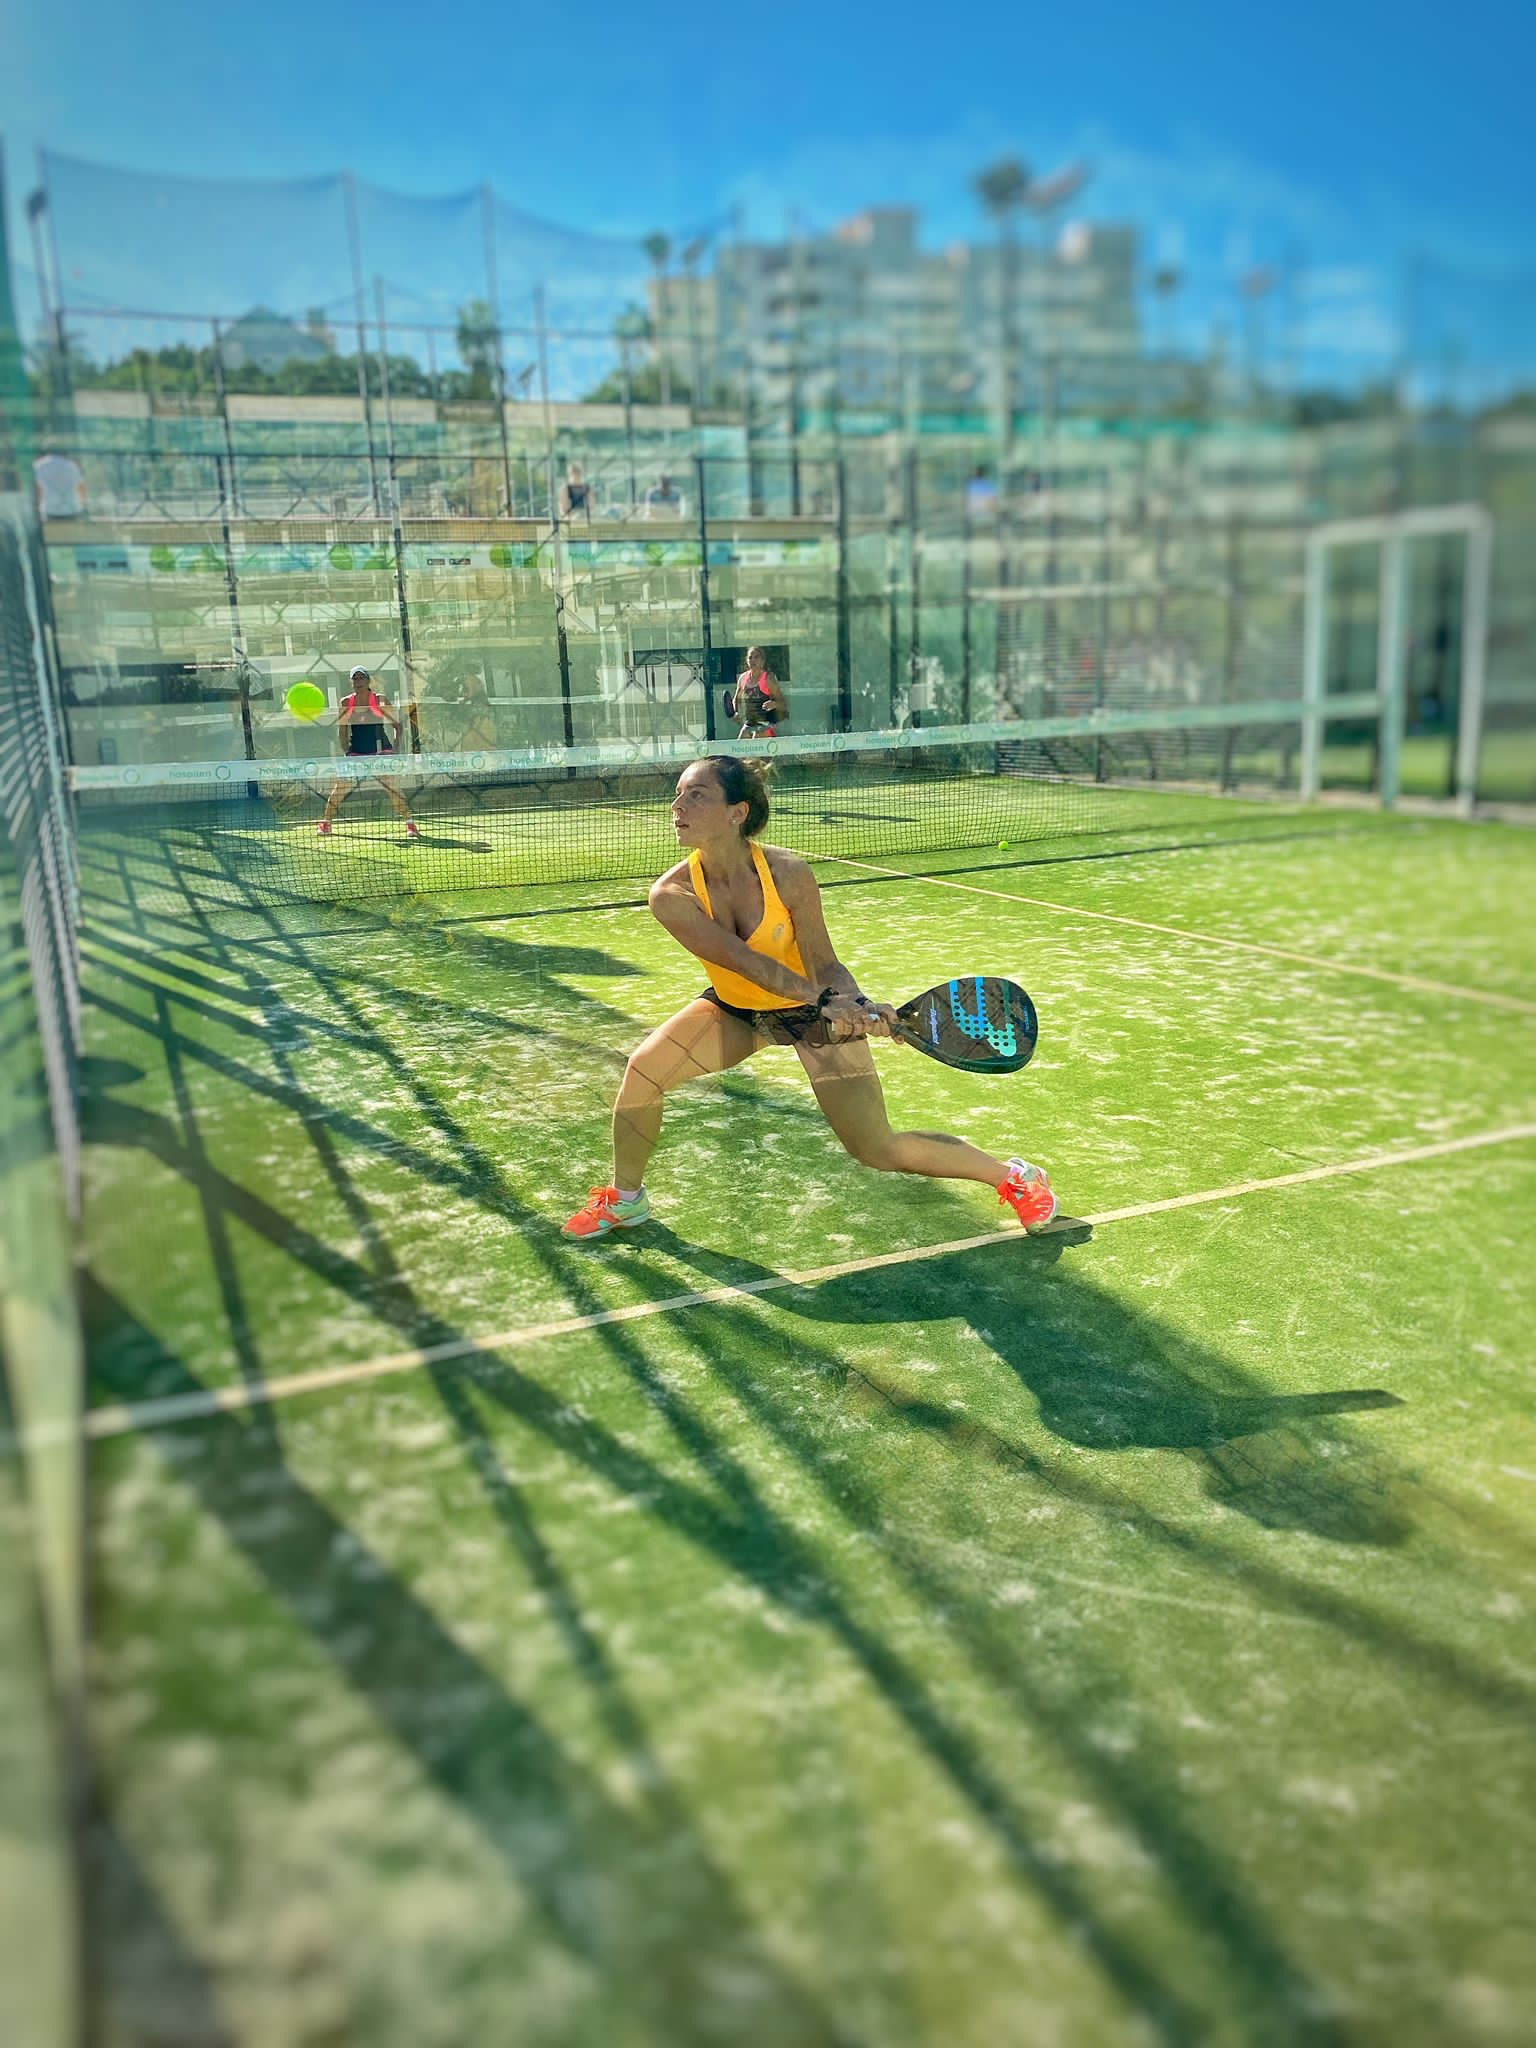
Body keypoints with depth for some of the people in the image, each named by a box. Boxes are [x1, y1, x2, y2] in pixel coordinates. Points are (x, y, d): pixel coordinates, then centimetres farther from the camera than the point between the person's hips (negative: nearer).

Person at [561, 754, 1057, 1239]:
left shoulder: (788, 873, -28)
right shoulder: (671, 896, -24)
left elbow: (824, 964, -22)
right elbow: (742, 959, -33)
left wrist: (851, 1003, -44)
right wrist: (826, 1000, -45)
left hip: (814, 1010, -3)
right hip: (735, 1009, 3)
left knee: (879, 1151, -6)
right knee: (644, 1069, -15)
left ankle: (1011, 1174, 16)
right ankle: (624, 1199, 11)